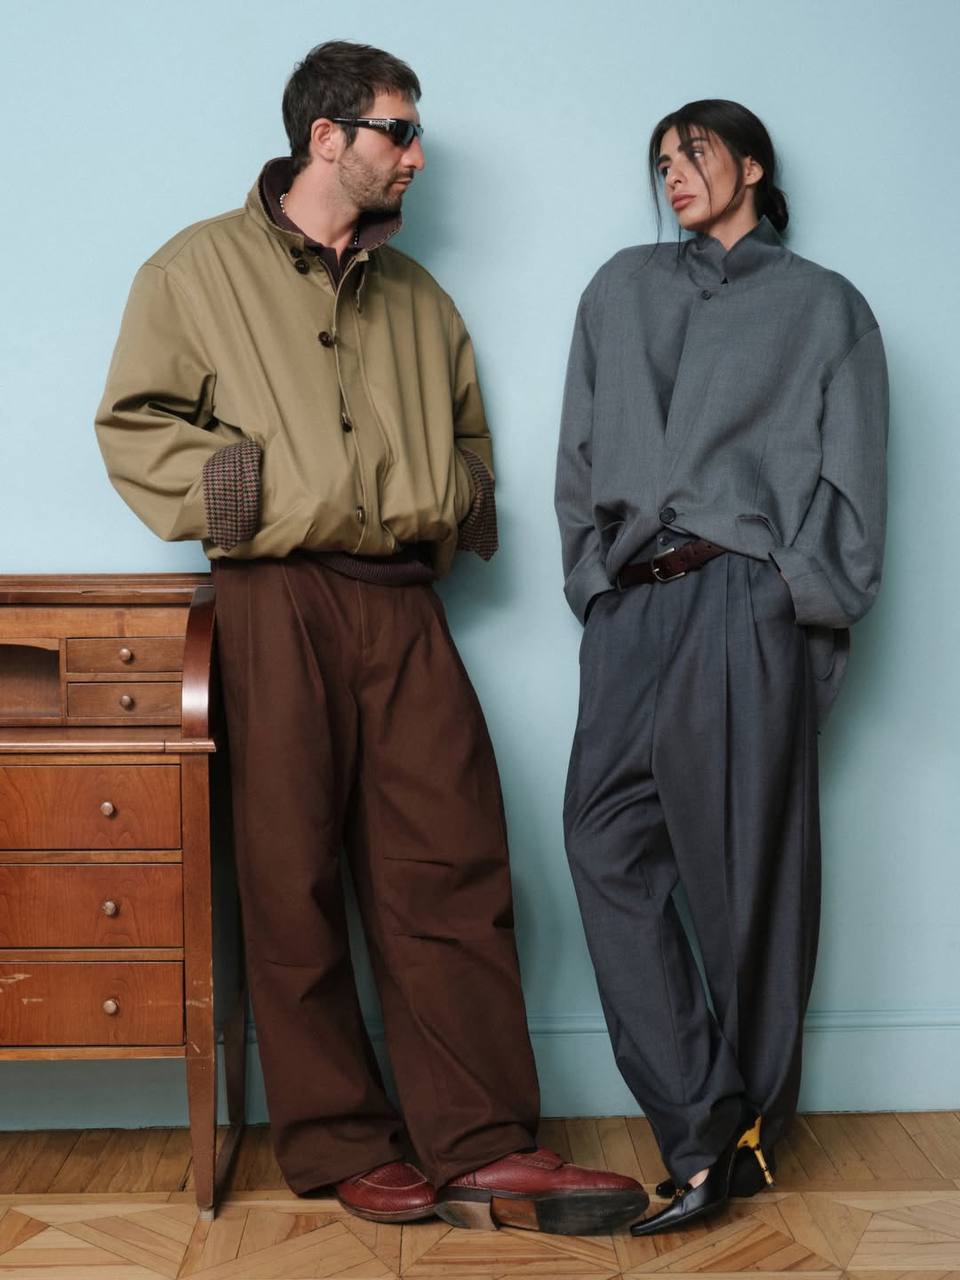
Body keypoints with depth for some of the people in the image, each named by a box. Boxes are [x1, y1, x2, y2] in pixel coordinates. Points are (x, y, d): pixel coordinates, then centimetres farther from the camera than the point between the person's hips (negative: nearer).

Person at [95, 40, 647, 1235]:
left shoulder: (417, 297, 23)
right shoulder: (200, 268, 8)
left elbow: (467, 436, 29)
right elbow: (134, 425, 2)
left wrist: (455, 509, 9)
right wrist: (244, 488, -9)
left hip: (403, 602, 4)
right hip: (278, 600, -4)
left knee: (454, 867, -3)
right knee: (294, 881, -1)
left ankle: (480, 1151, 2)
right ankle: (343, 1147, 11)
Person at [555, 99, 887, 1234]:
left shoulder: (823, 306, 12)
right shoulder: (622, 289, 21)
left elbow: (848, 483, 5)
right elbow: (580, 453, 17)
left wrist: (806, 611, -5)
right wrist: (592, 581, 7)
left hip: (746, 605, -4)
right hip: (631, 608, 4)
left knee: (747, 865, -3)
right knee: (608, 844, -6)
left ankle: (748, 1129, 10)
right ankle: (704, 1131, -1)